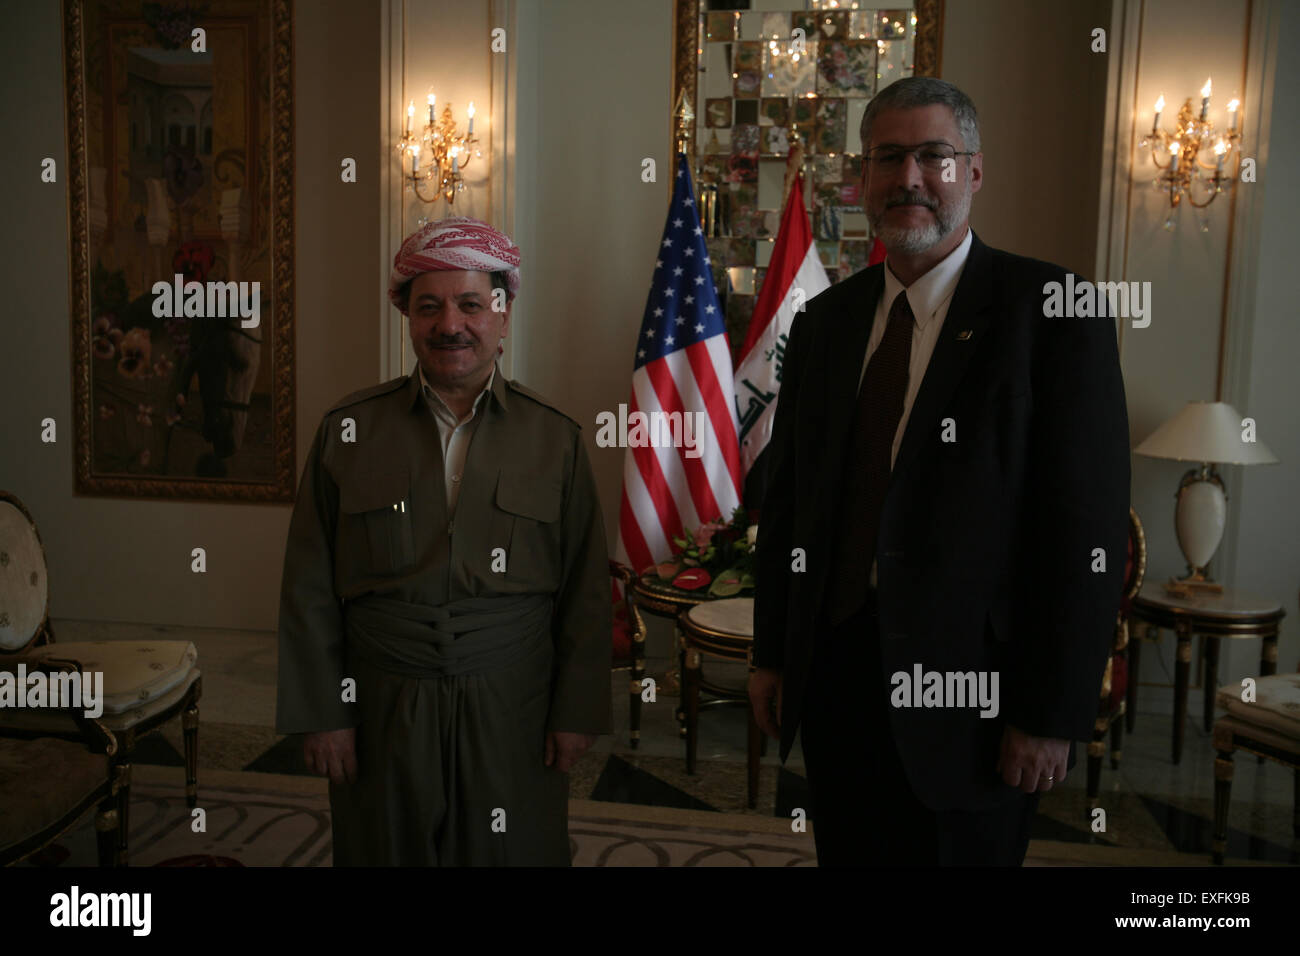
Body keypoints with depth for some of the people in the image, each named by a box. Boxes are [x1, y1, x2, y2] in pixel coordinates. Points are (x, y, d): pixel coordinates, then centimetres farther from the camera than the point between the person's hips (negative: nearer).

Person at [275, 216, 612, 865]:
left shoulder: (556, 439, 0)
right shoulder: (347, 430, 1)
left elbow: (586, 592, 1)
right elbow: (309, 590, 2)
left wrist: (576, 713, -1)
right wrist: (321, 714, 0)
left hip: (512, 718, 0)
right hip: (381, 717, 1)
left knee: (510, 853, 10)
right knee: (388, 849, 12)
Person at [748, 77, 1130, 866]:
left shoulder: (1050, 311, -8)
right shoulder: (824, 323, 8)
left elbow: (1087, 528, -11)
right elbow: (789, 498, 11)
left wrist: (1054, 714, -13)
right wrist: (772, 653, 9)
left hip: (969, 687, -4)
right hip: (832, 673, 5)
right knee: (847, 852, 16)